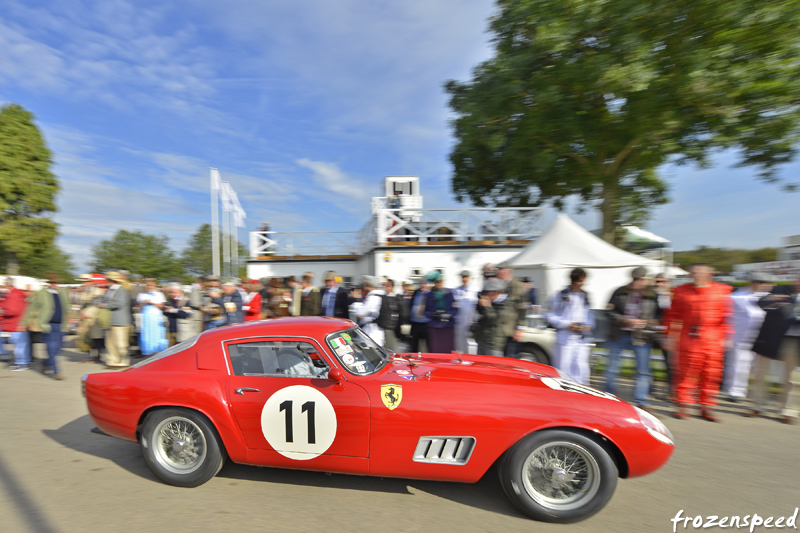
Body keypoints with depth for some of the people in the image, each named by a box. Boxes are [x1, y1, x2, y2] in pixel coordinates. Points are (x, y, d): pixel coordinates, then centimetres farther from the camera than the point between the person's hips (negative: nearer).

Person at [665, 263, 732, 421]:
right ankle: (683, 406, 12)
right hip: (688, 339, -1)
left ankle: (707, 408, 20)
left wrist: (725, 337, -1)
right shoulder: (682, 291, 6)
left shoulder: (721, 291, 5)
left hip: (713, 341, 1)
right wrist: (671, 337, 3)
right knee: (687, 373, 1)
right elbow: (673, 316, 7)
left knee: (711, 375, 6)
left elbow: (726, 317, 6)